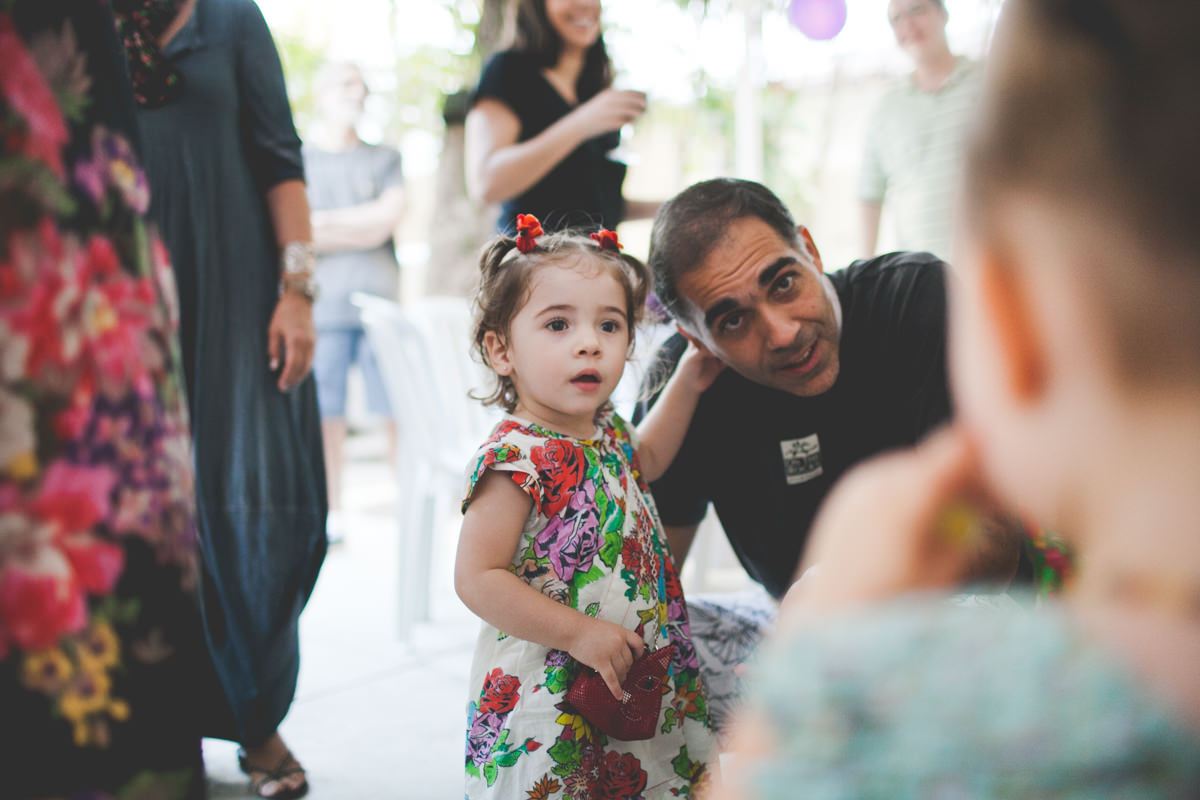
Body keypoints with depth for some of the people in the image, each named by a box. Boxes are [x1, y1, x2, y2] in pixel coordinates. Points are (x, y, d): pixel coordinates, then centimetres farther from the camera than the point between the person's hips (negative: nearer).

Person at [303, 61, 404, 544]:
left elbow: (390, 215, 2)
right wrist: (361, 230, -3)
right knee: (326, 414, 0)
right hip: (322, 304, -1)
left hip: (380, 300, 1)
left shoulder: (384, 159, 18)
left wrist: (325, 222, -1)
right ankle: (331, 514, 8)